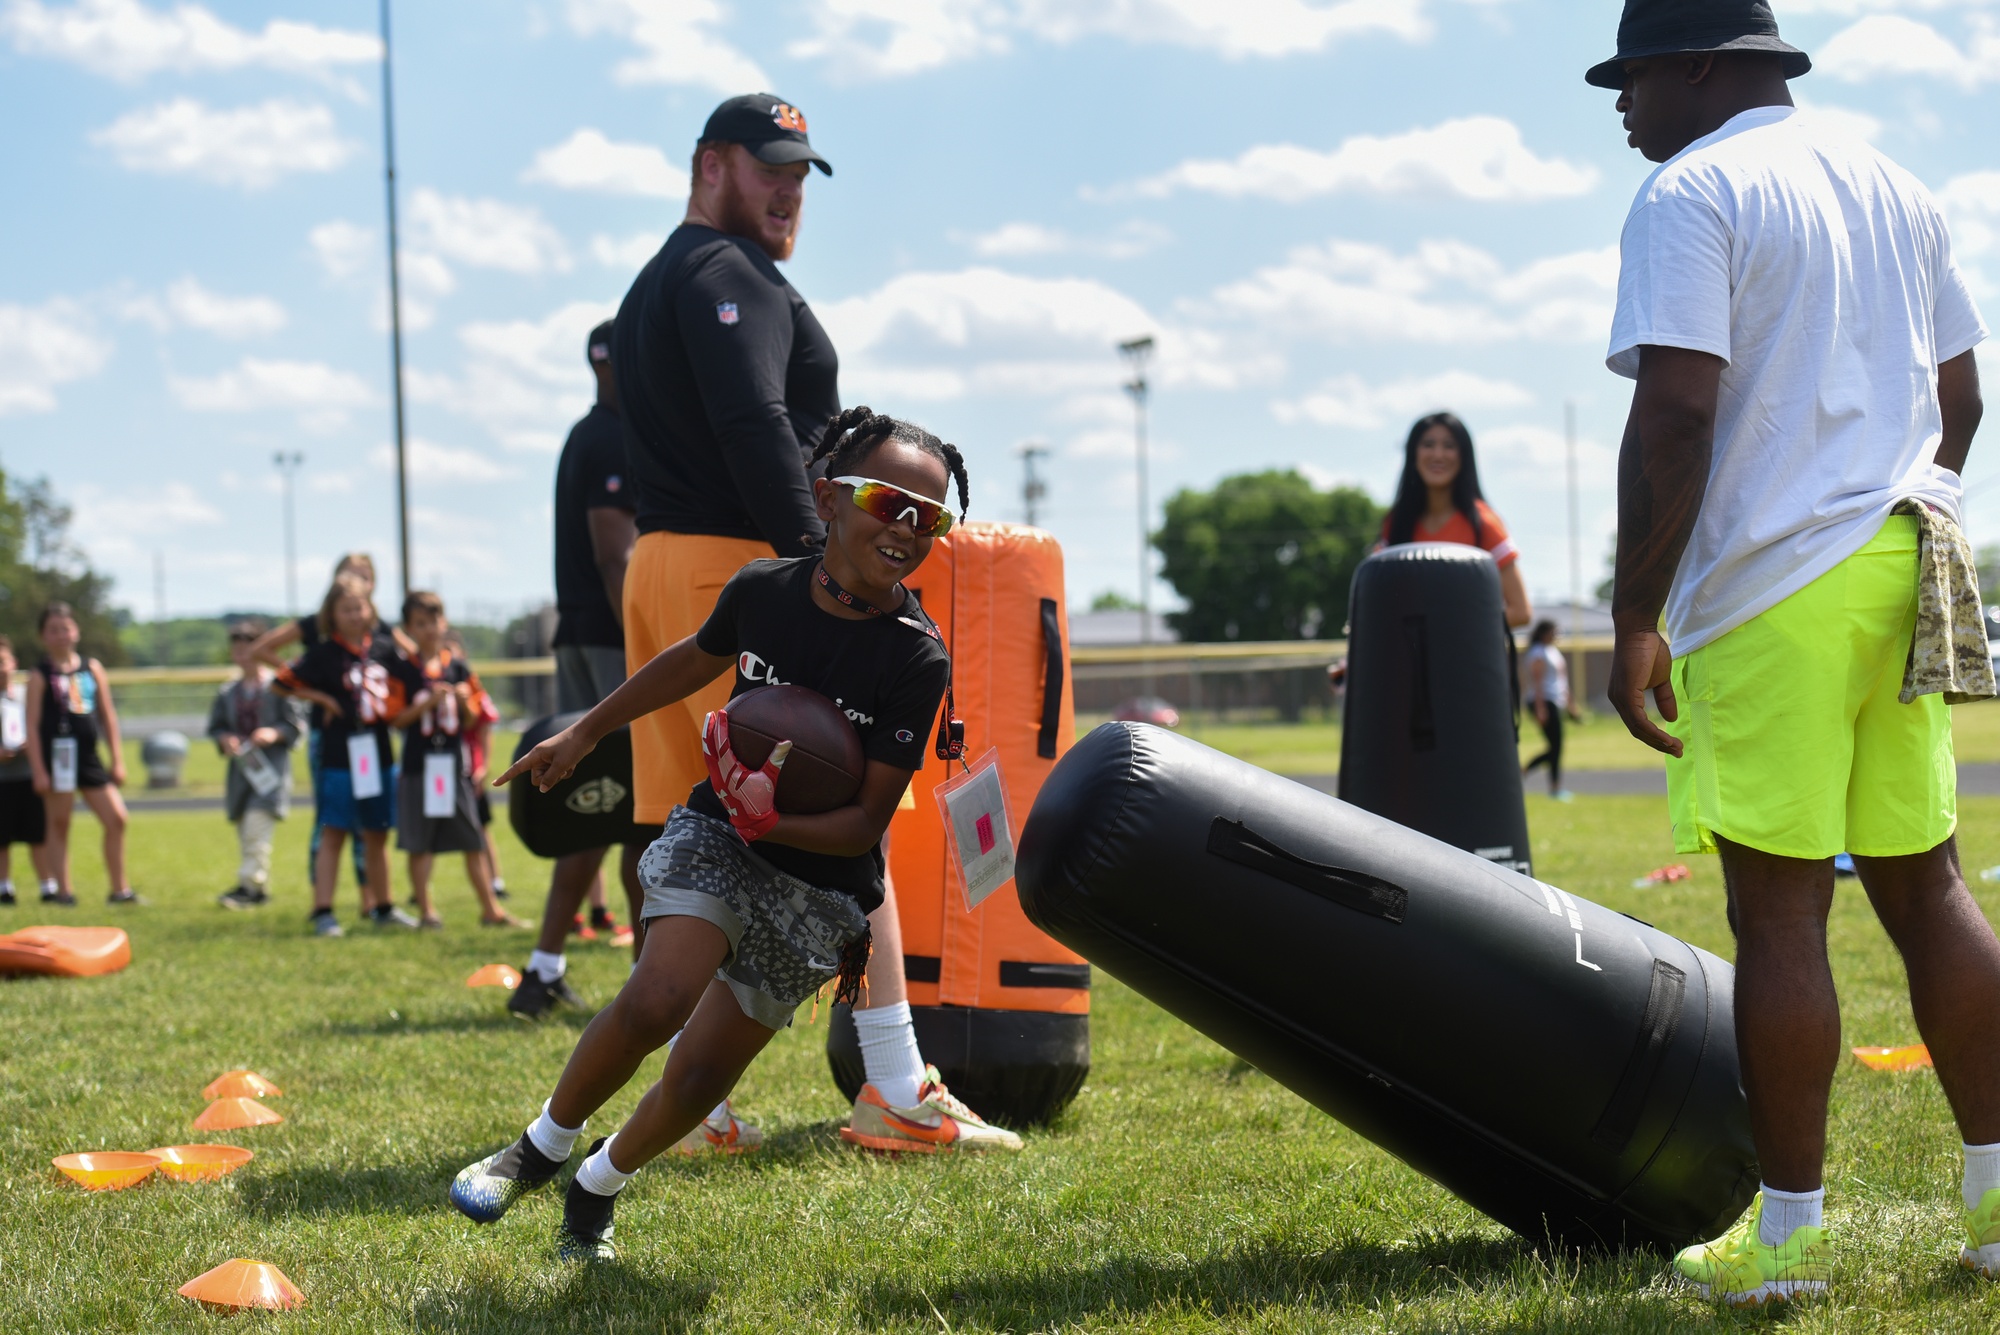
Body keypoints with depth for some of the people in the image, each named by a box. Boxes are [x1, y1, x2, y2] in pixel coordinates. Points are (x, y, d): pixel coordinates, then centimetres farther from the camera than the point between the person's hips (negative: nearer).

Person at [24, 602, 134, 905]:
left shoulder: (92, 669, 9)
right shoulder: (40, 676, -3)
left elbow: (108, 715, 12)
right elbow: (32, 725, -5)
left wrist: (117, 760, 9)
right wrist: (38, 769, -11)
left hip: (89, 758, 4)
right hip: (57, 756, -4)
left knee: (117, 820, 2)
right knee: (59, 824, 3)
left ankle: (120, 889, 11)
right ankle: (62, 890, 9)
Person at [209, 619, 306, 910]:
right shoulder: (228, 692, 10)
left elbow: (295, 723, -3)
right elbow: (216, 725, 15)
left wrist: (275, 733, -20)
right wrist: (225, 739, -5)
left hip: (271, 766, -6)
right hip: (240, 766, 6)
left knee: (257, 829, -17)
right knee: (244, 832, 7)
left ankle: (250, 884, -18)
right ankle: (260, 888, 15)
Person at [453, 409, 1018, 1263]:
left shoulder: (918, 661, -16)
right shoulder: (763, 590, -8)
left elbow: (868, 823, -14)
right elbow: (696, 660, 16)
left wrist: (770, 822, -31)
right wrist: (585, 733, 25)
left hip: (817, 885, -1)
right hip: (715, 836, 1)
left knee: (698, 1079, -3)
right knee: (655, 1003, -24)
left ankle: (596, 1191, 26)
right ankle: (540, 1149, 0)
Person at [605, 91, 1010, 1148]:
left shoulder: (650, 290, 23)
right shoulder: (729, 273, -9)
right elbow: (753, 429, -22)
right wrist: (820, 567, -26)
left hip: (656, 567, 10)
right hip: (739, 566, -10)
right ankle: (897, 1089, -7)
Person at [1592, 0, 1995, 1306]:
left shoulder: (1691, 195, -7)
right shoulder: (1895, 187, 18)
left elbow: (1674, 420, -15)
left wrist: (1636, 622, -12)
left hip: (1776, 585, -8)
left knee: (1778, 907, -4)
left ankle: (1789, 1235, -1)